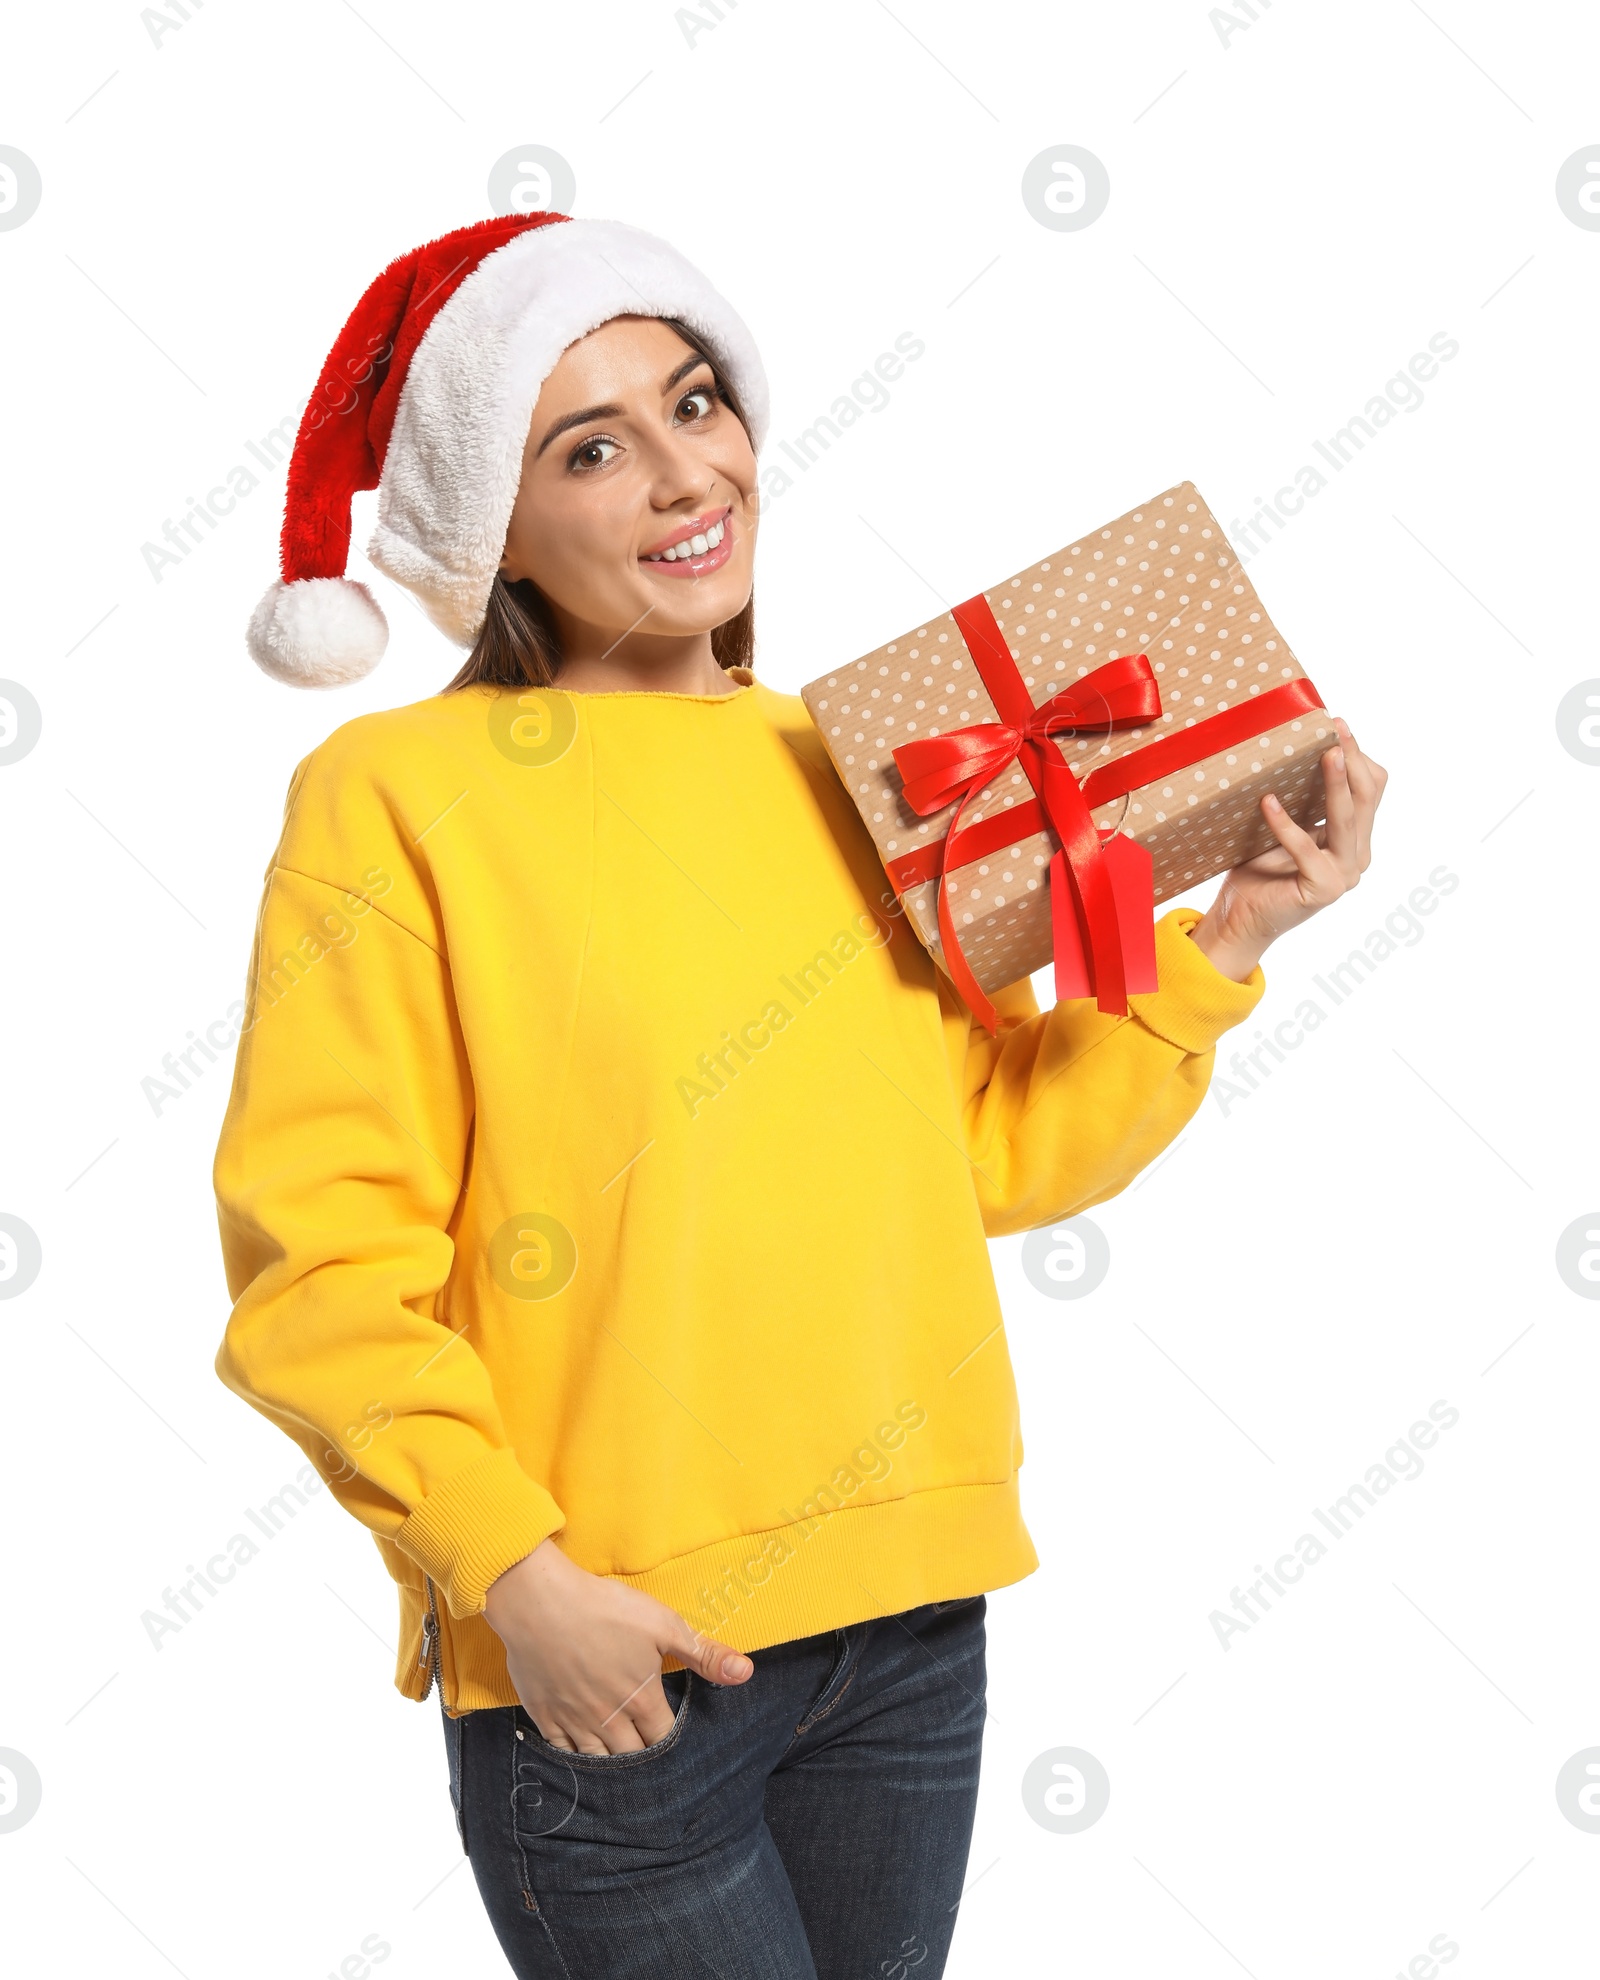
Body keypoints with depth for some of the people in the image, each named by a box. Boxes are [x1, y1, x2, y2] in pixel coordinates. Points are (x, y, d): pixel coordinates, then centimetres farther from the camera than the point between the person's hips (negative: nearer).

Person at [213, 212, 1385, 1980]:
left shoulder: (849, 772, 7)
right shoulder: (396, 795, -10)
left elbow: (1001, 1145, 10)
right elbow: (320, 1259, -12)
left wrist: (1223, 941, 1)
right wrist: (515, 1576, -17)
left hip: (909, 1620, 6)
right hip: (610, 1661, -5)